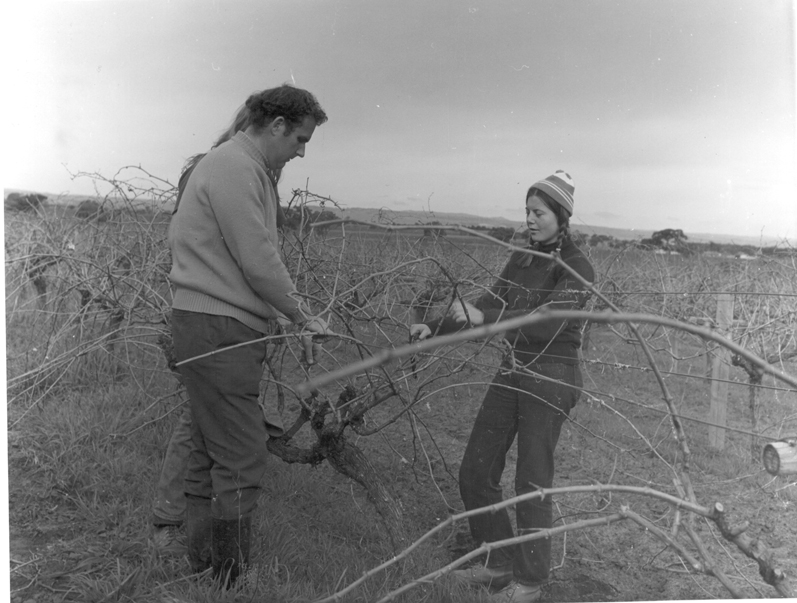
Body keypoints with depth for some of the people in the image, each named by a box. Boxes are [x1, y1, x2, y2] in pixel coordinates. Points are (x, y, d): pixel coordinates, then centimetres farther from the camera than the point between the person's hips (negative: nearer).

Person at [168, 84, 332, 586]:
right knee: (241, 458, -5)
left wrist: (281, 316, 11)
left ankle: (202, 564, 28)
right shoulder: (234, 167, -13)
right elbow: (258, 262, -17)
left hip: (221, 328, 10)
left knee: (210, 451, 16)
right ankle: (233, 578, 7)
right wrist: (302, 317, -6)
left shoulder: (251, 170, 19)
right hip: (217, 328, -10)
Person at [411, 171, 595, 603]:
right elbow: (488, 306, 8)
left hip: (550, 382, -7)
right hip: (512, 373, 7)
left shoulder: (577, 268, -12)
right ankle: (500, 562, 27)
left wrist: (483, 318, -36)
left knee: (532, 484, 1)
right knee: (474, 472, 7)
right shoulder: (521, 259, 9)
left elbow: (547, 322, -26)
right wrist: (435, 328, -5)